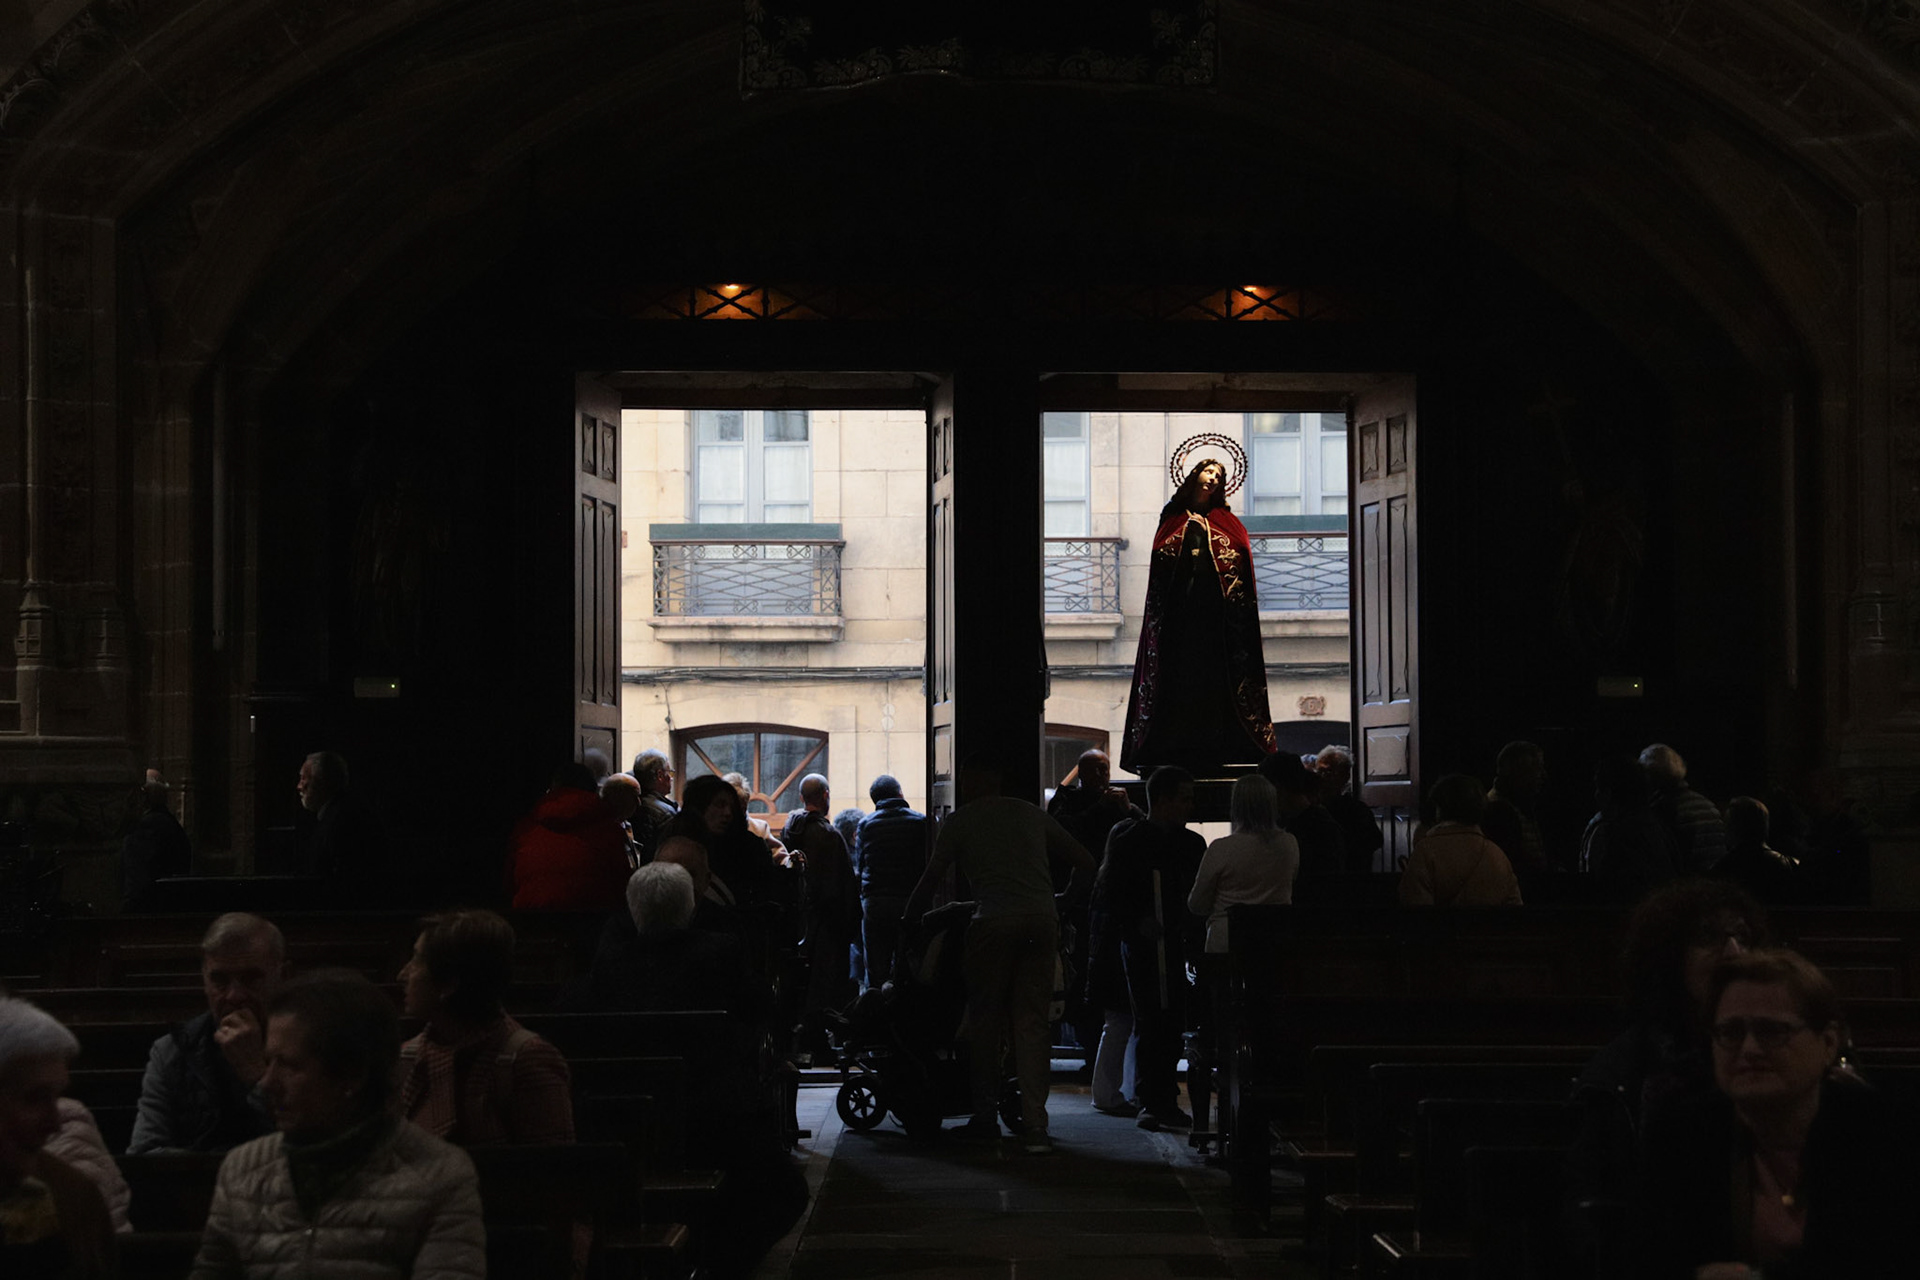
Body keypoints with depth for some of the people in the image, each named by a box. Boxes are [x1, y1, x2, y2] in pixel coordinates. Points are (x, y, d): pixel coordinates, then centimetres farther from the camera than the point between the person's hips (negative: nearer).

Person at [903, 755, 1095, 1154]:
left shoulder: (960, 821, 11)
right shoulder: (1032, 814, 21)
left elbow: (932, 877, 7)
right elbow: (1084, 862, 23)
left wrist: (907, 922, 21)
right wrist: (1063, 902, 35)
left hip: (994, 923, -3)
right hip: (1042, 921, 3)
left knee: (985, 1017, 10)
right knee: (1031, 1020, 3)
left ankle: (986, 1115, 14)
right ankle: (1035, 1125, -7)